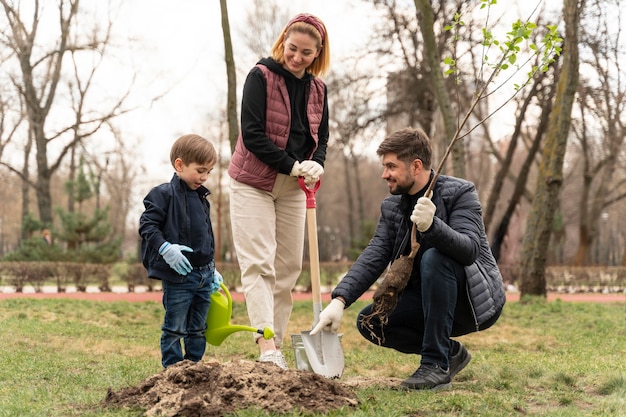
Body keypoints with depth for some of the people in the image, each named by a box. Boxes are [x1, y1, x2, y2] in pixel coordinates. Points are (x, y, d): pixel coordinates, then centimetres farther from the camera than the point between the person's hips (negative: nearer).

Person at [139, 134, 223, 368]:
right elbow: (147, 224, -13)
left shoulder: (202, 198, 15)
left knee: (198, 330, 14)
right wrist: (165, 248, -25)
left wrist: (212, 270, 20)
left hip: (204, 275, 7)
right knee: (175, 329, 1)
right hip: (178, 274, -7)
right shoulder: (164, 194, -8)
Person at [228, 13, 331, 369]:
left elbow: (321, 138, 10)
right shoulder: (261, 77, -11)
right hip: (254, 183, -6)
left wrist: (316, 165, -13)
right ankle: (267, 348, -21)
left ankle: (277, 344, 12)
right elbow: (252, 134, -16)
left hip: (293, 189, 6)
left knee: (289, 267, 5)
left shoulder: (318, 89, 5)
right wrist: (291, 165, -20)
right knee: (258, 264, -12)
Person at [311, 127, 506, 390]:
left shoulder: (459, 193, -14)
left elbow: (470, 249, -30)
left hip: (478, 301, -6)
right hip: (430, 302, 6)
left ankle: (436, 364, -26)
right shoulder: (392, 207, 4)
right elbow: (373, 257, -8)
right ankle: (451, 353, 6)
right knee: (369, 322, -12)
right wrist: (340, 299, -23)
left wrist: (431, 226, -48)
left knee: (433, 258, -33)